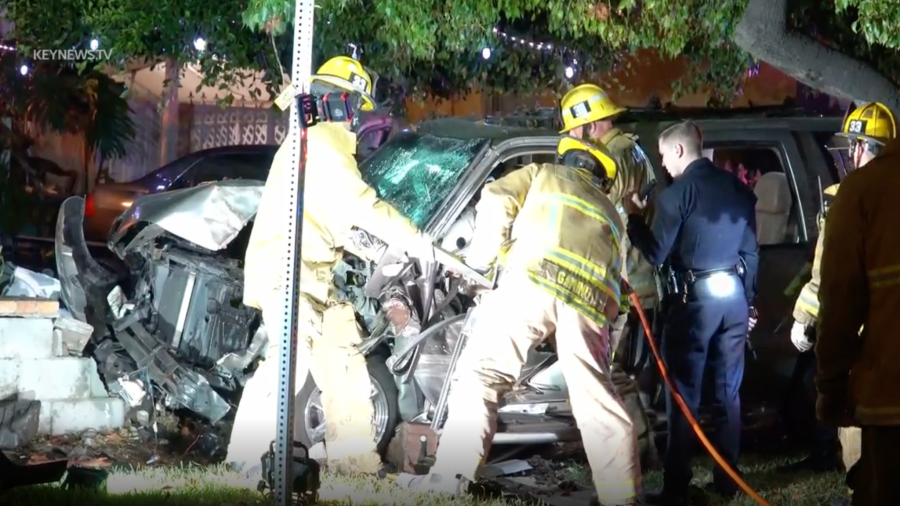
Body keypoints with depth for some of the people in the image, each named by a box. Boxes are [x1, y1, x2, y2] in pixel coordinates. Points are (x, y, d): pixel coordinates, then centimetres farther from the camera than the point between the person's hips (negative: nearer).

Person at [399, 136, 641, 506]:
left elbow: (495, 201, 13)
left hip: (533, 281, -4)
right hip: (590, 299, 4)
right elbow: (616, 283, 33)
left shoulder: (544, 174, 29)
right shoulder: (610, 215, 40)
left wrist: (481, 259, 24)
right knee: (598, 404, 12)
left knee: (480, 374, -3)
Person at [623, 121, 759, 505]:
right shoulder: (737, 188, 10)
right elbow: (751, 251, 14)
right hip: (735, 296, 6)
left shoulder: (677, 193, -10)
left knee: (684, 395, -2)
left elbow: (656, 254, -9)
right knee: (729, 391, 13)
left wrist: (633, 217, 4)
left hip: (696, 297, -6)